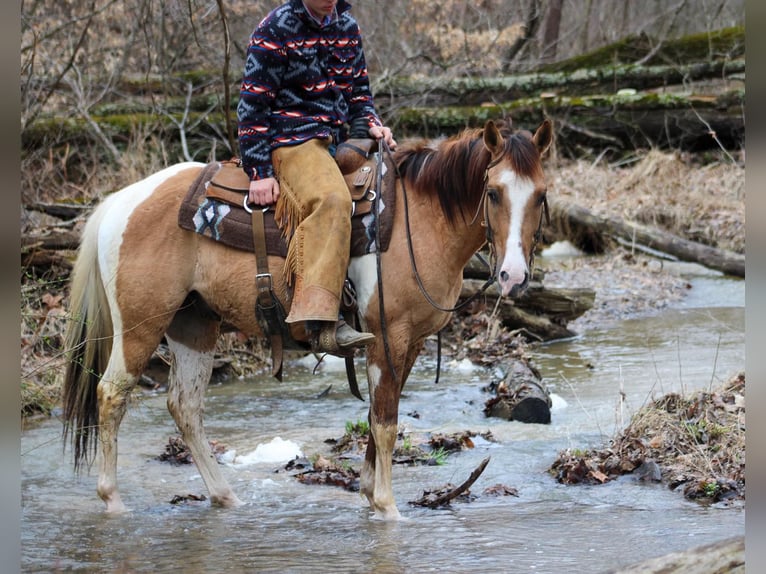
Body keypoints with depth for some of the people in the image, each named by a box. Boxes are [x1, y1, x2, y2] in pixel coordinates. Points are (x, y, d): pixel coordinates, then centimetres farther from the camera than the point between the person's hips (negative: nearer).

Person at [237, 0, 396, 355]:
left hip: (339, 140, 9)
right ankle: (319, 321, -46)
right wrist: (259, 172, -13)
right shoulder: (275, 30, -6)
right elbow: (252, 105, -7)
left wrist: (370, 124, 1)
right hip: (291, 140, -9)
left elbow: (358, 90, 24)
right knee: (332, 200, -35)